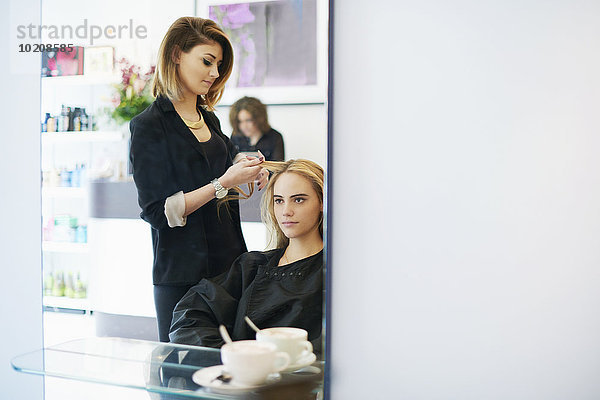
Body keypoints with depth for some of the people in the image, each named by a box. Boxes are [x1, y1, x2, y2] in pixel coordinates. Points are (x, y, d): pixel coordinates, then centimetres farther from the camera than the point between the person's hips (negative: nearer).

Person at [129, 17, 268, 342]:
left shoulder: (209, 120, 15)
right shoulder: (148, 126, -7)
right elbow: (157, 211, -13)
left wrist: (250, 170, 2)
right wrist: (222, 183, -17)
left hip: (227, 263, 6)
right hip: (182, 274, -6)